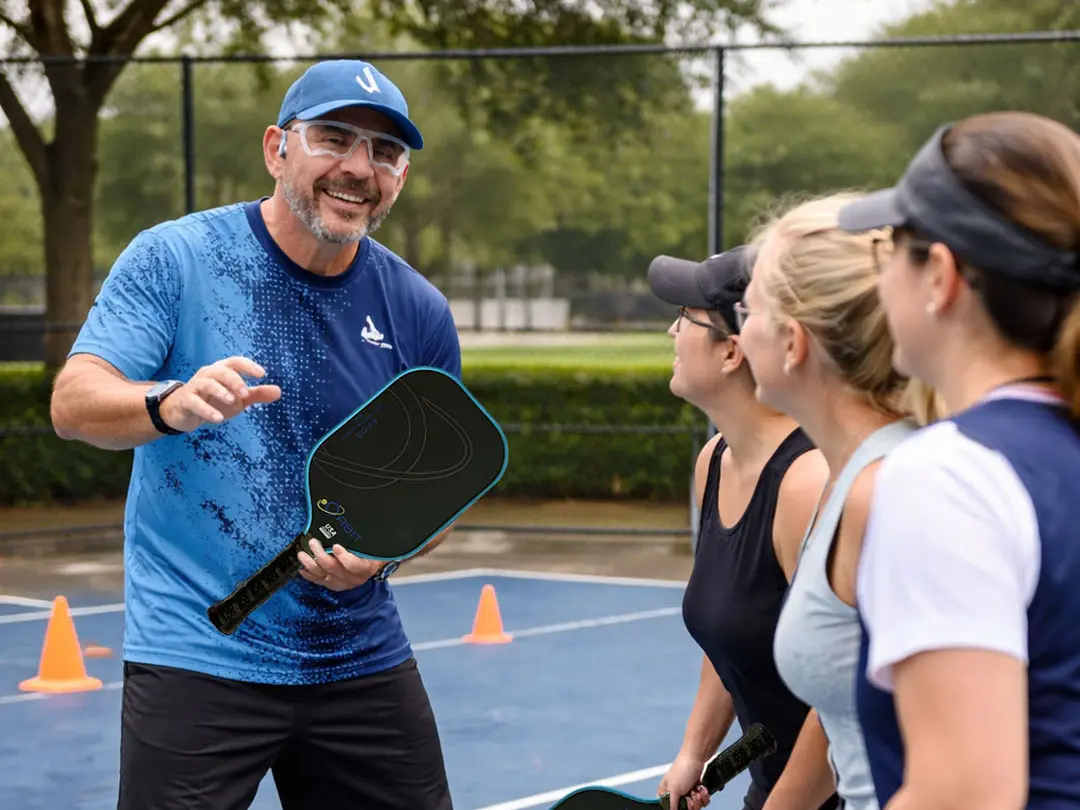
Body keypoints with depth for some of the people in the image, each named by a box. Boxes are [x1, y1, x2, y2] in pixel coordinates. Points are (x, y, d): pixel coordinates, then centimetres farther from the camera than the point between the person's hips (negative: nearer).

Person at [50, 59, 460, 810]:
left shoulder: (420, 312, 3)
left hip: (363, 661, 4)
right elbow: (73, 403, -14)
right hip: (199, 658, -4)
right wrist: (170, 406, -35)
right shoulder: (174, 258, -7)